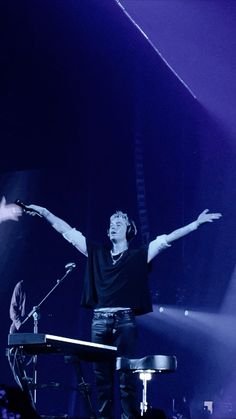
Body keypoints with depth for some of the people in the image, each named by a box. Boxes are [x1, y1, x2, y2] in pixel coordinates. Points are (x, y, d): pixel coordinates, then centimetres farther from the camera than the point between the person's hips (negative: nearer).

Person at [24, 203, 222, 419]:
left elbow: (168, 238, 1)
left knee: (126, 376, -6)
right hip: (100, 320, 3)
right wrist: (45, 213, 14)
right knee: (102, 376, 3)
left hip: (125, 321, -3)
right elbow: (68, 231, 16)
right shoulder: (97, 253, 16)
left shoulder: (139, 255, 8)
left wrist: (196, 223, -6)